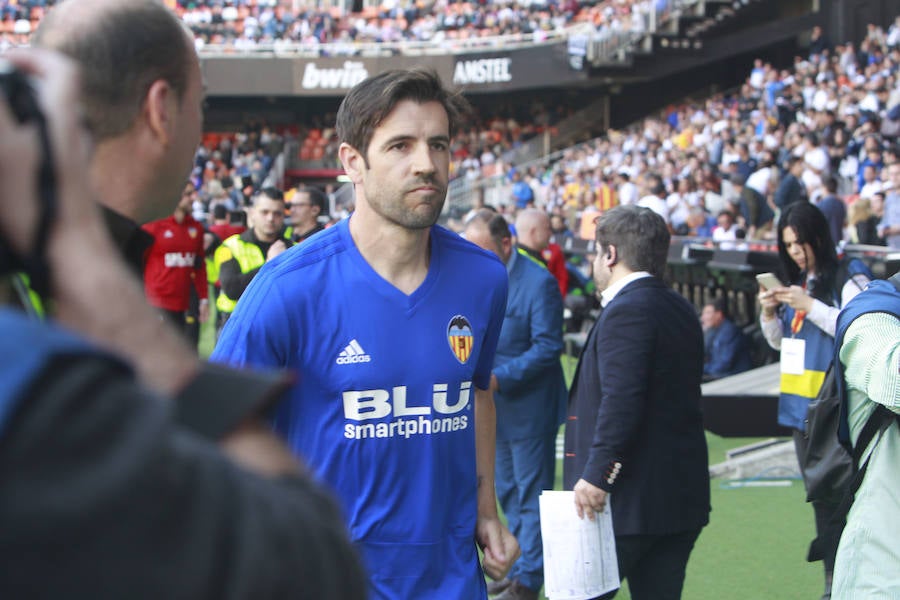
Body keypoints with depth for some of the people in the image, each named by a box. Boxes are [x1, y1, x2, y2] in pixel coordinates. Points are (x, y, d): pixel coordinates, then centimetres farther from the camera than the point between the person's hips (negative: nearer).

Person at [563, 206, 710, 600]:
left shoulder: (627, 311, -14)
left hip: (629, 500, -9)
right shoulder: (681, 311, 15)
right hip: (681, 498, 9)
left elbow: (621, 401, -25)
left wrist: (596, 475, -24)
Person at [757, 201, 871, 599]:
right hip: (800, 403, 8)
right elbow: (779, 342, 22)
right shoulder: (797, 283, 15)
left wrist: (811, 307, -21)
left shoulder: (848, 279, -10)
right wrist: (769, 314, 2)